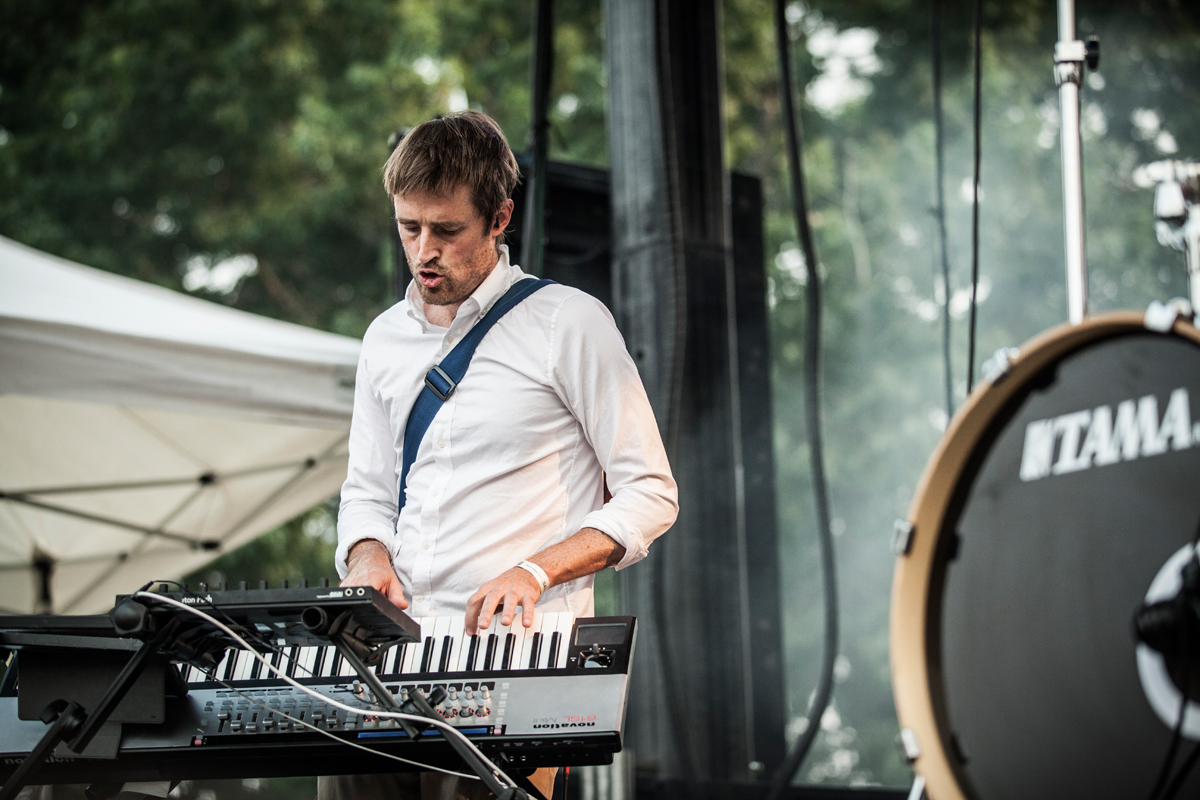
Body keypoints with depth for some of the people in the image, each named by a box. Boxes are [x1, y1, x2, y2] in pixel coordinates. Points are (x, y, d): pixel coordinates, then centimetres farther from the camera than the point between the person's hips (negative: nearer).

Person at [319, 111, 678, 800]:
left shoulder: (569, 323, -1)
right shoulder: (386, 337, 16)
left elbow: (651, 495, -2)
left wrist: (534, 572, -13)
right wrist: (368, 556, 2)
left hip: (522, 645, -5)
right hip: (399, 641, 5)